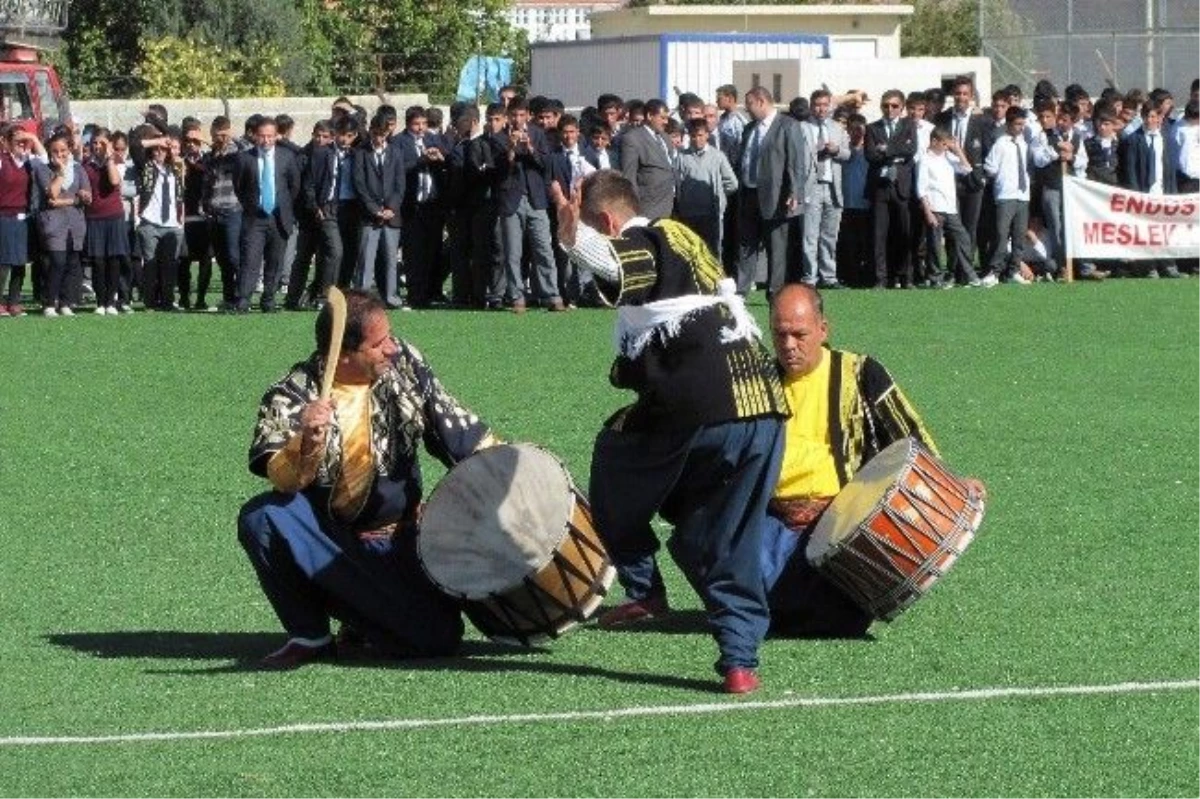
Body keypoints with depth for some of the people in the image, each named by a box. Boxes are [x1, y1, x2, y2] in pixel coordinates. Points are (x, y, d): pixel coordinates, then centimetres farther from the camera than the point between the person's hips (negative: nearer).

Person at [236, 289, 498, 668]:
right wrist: (307, 442, -49)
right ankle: (309, 634, -11)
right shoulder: (291, 396, -17)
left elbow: (455, 426, 7)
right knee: (260, 517, -32)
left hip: (394, 544, 2)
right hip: (326, 536, -2)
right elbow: (284, 480, -30)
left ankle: (360, 619, 17)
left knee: (440, 638, -17)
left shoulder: (404, 364, -5)